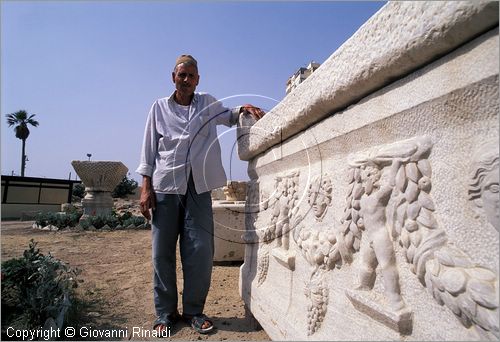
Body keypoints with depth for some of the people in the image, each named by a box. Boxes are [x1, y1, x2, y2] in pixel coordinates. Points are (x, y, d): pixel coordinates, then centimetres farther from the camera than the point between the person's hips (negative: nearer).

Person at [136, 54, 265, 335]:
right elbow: (149, 149, 8)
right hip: (165, 185, 0)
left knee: (201, 252, -1)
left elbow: (229, 117, 30)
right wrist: (146, 187, 0)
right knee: (163, 253, 4)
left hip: (198, 187, 1)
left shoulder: (208, 103, 13)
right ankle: (166, 312, 20)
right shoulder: (160, 107, 11)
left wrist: (244, 109, 6)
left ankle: (194, 310, 17)